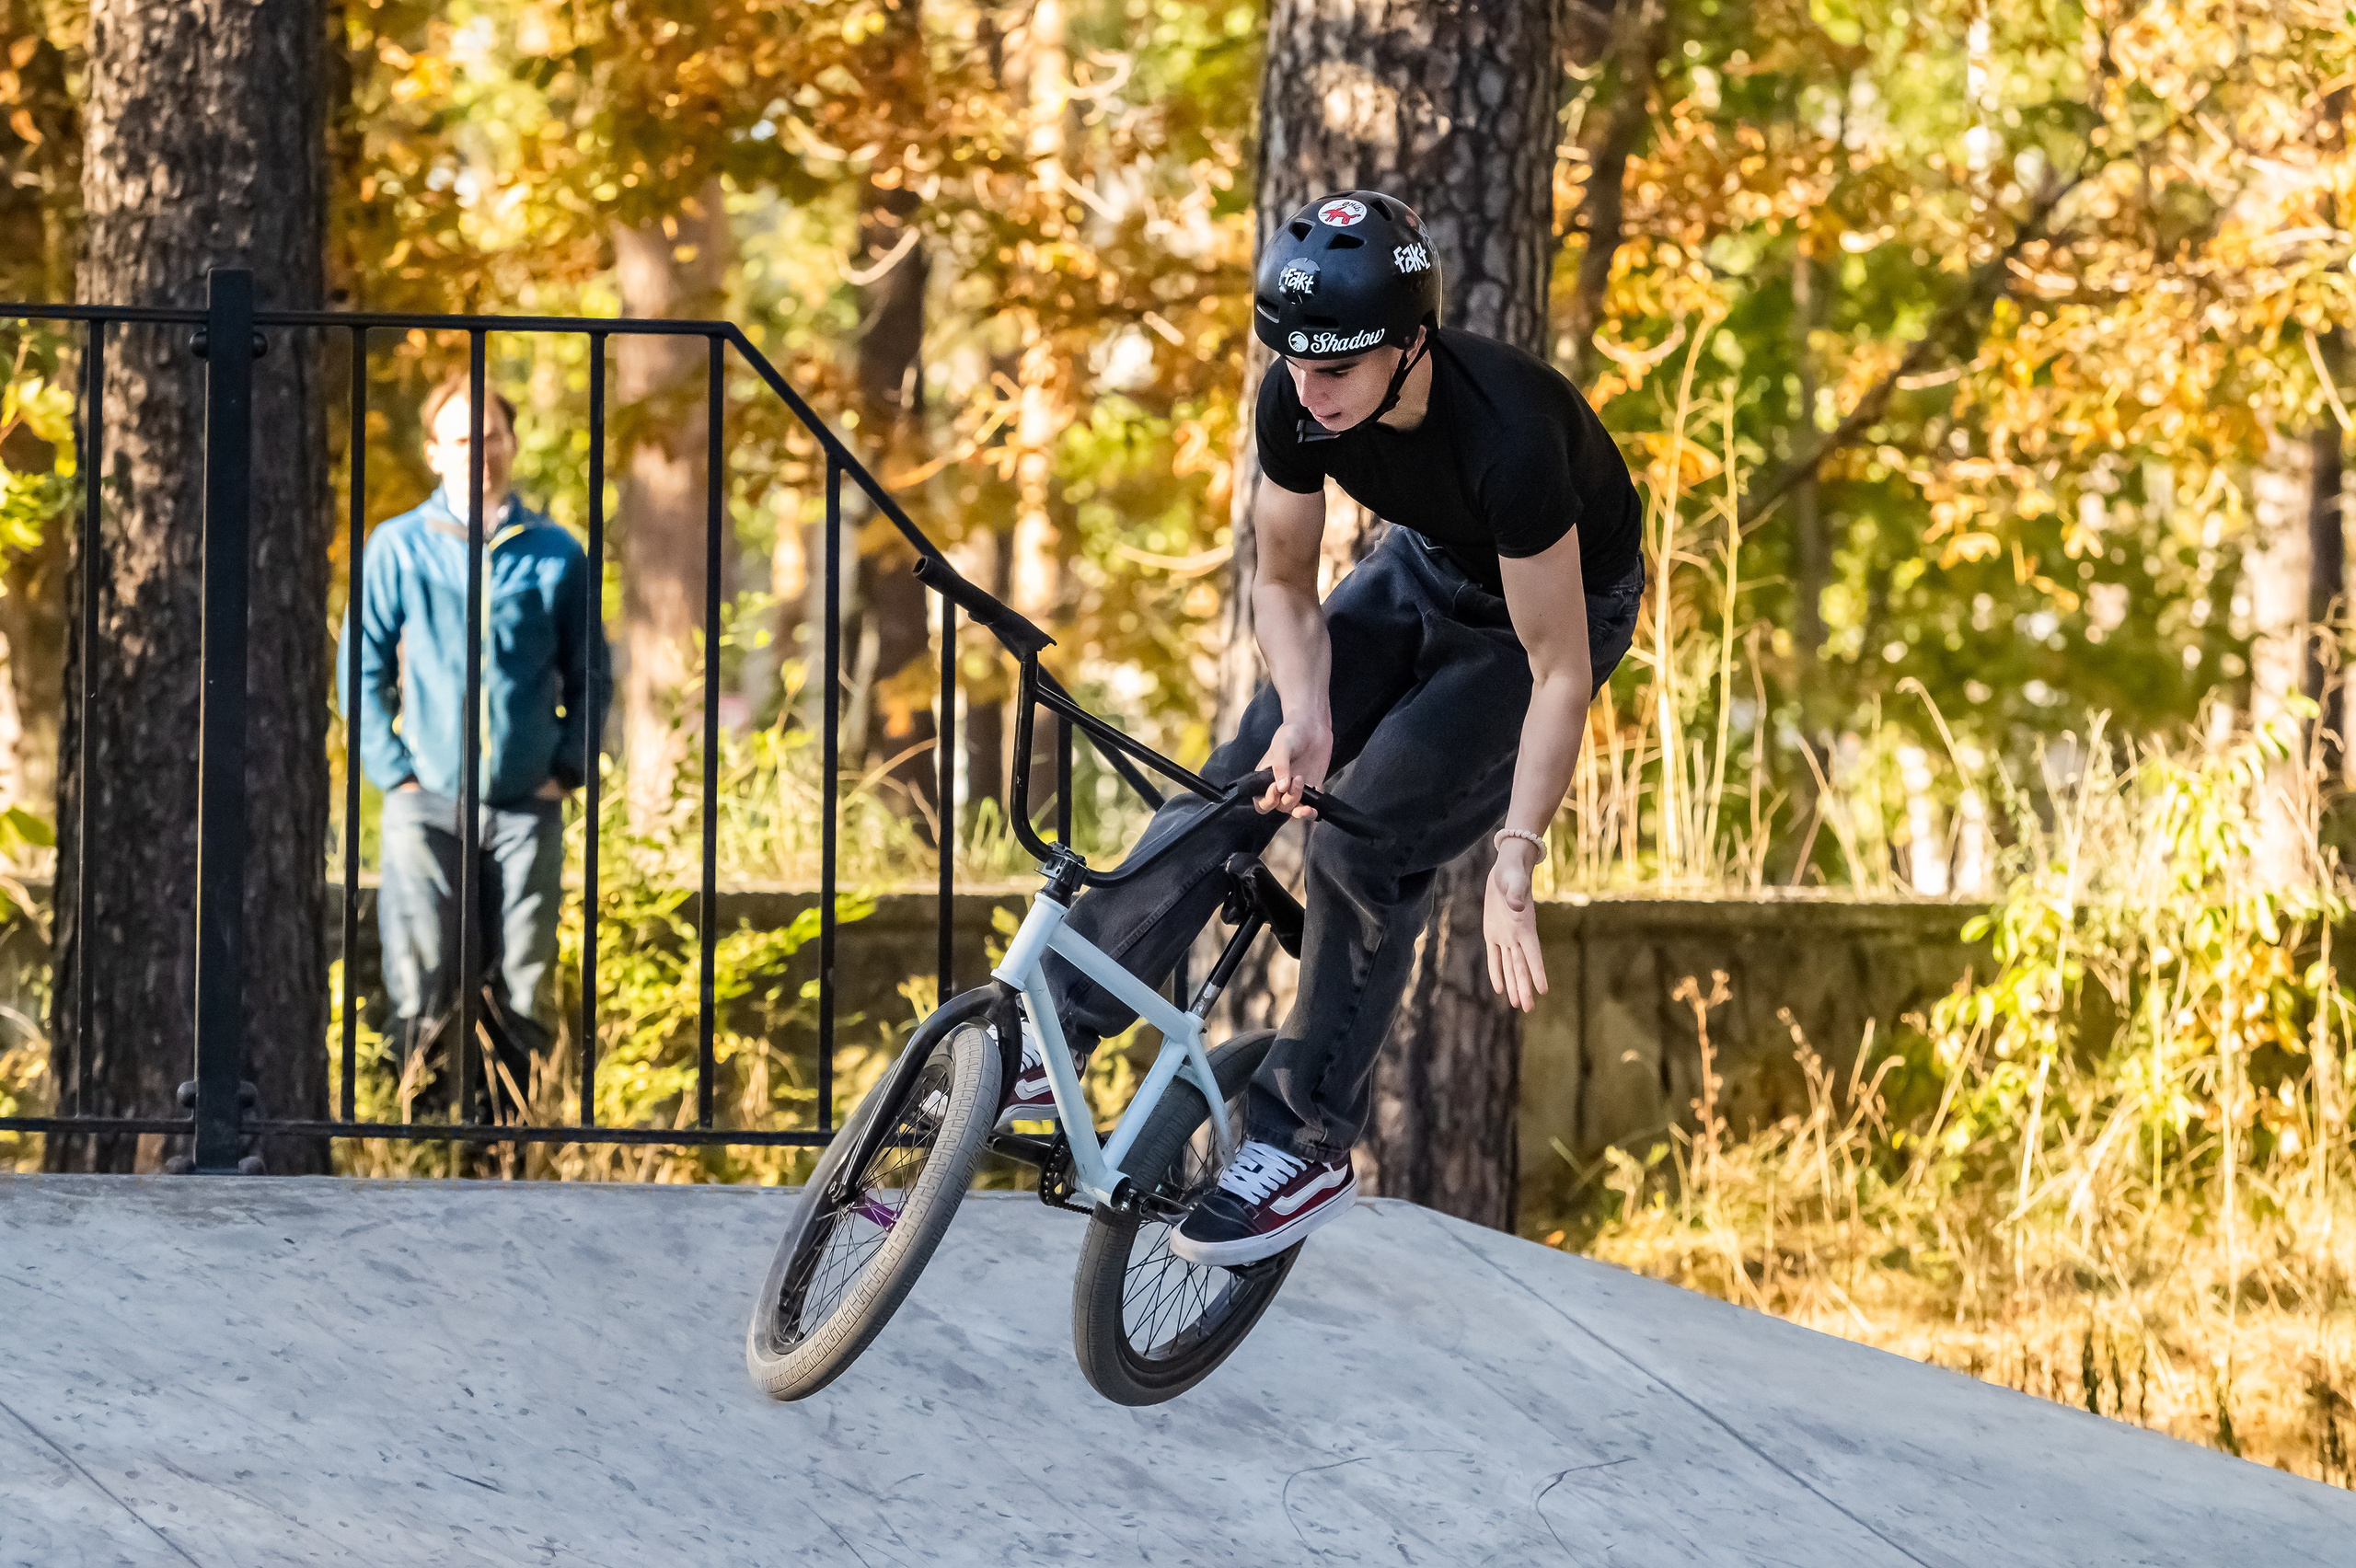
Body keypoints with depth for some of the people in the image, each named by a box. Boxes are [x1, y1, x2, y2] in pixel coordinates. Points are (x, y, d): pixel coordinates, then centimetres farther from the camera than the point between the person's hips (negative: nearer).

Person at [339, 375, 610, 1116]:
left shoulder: (555, 554, 4)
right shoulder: (398, 547, 0)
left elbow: (590, 673, 12)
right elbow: (361, 668, 4)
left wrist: (567, 768, 3)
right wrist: (394, 771, -3)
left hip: (527, 806, 1)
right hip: (429, 804, -1)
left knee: (523, 993, 4)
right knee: (423, 988, -4)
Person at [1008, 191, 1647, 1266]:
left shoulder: (1504, 437, -41)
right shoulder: (1300, 400, -23)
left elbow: (1561, 670, -35)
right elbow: (1284, 583, -8)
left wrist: (1514, 871, -37)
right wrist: (1306, 716, -28)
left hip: (1561, 602, -5)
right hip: (1429, 570, 5)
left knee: (1367, 842, -19)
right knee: (1241, 776, -10)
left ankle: (1306, 1147, -7)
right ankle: (1047, 1033, -7)